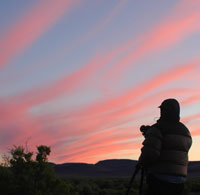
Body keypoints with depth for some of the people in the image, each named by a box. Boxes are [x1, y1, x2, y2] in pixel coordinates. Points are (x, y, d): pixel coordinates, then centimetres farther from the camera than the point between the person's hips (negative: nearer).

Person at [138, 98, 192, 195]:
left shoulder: (157, 129, -9)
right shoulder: (185, 131, 13)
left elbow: (149, 154, -20)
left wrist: (142, 163, 4)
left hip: (160, 180, -7)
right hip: (180, 181, 7)